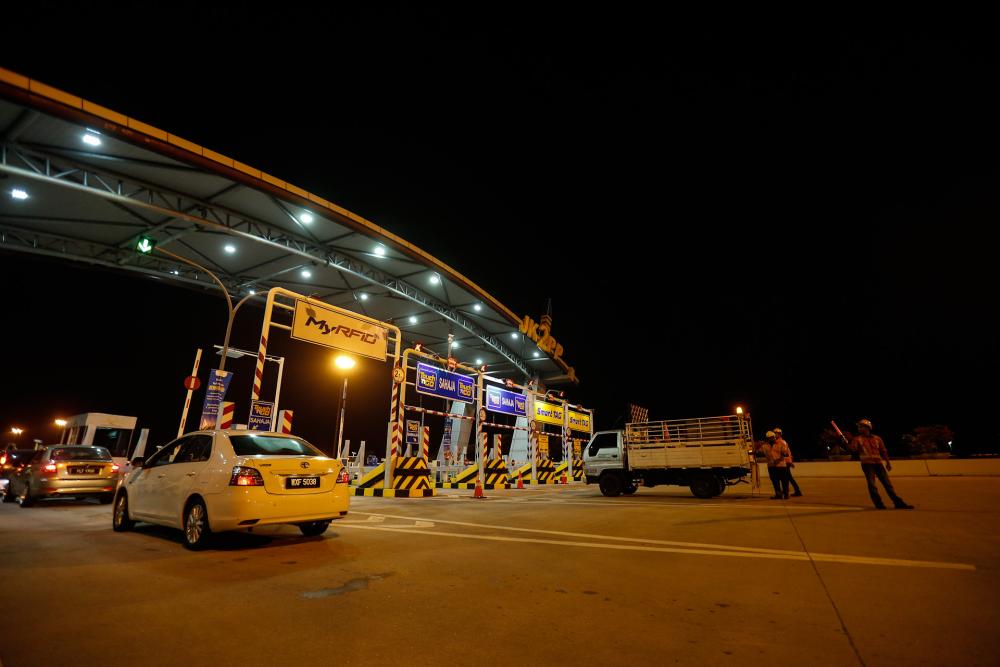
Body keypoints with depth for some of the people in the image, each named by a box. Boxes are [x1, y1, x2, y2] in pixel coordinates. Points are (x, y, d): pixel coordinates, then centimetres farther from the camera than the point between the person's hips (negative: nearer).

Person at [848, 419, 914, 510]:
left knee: (887, 483, 5)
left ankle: (898, 503, 11)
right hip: (867, 464, -3)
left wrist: (887, 462, 7)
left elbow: (883, 451, 15)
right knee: (871, 484, -7)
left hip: (878, 464, 3)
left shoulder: (877, 438, 12)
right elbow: (853, 448, -11)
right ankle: (879, 504, -1)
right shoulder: (857, 439, 4)